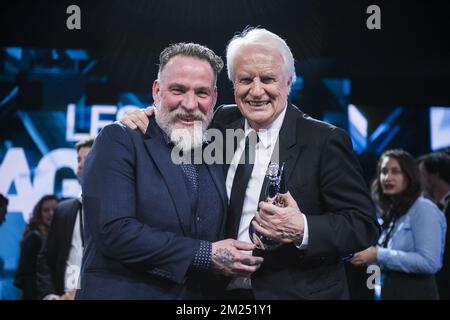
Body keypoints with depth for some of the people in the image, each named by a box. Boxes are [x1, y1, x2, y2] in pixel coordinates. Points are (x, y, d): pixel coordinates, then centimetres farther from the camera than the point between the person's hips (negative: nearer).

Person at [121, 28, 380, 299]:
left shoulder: (325, 141, -12)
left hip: (298, 292, -4)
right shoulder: (224, 123, 2)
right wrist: (145, 118, -2)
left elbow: (364, 226, -14)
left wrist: (303, 230, -30)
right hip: (224, 290, 5)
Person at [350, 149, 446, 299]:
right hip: (390, 290, 8)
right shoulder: (391, 212, 12)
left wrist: (379, 255, -20)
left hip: (415, 292, -8)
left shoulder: (424, 208, -11)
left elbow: (429, 263, -21)